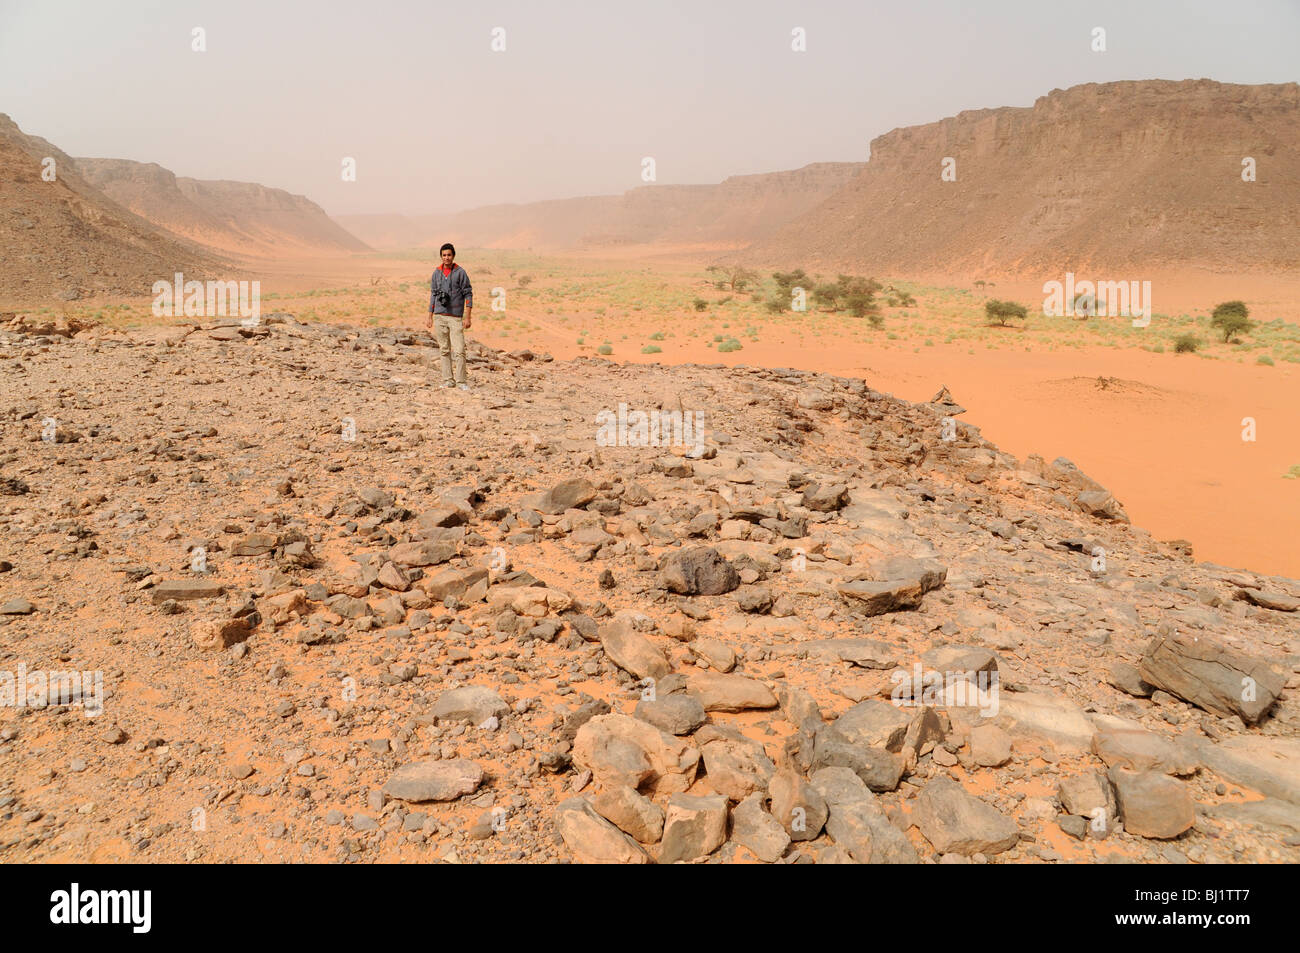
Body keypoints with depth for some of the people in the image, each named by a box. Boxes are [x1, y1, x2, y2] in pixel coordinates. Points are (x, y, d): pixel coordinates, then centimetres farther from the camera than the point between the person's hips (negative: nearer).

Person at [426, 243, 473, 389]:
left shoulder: (460, 272, -1)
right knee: (444, 350, 5)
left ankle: (461, 381, -6)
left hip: (455, 317, -4)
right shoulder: (437, 273, 10)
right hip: (439, 317, 4)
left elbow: (468, 295, -2)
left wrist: (468, 317, -9)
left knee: (459, 350, -10)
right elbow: (433, 295, 16)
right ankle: (448, 380, 10)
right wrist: (430, 317, 12)